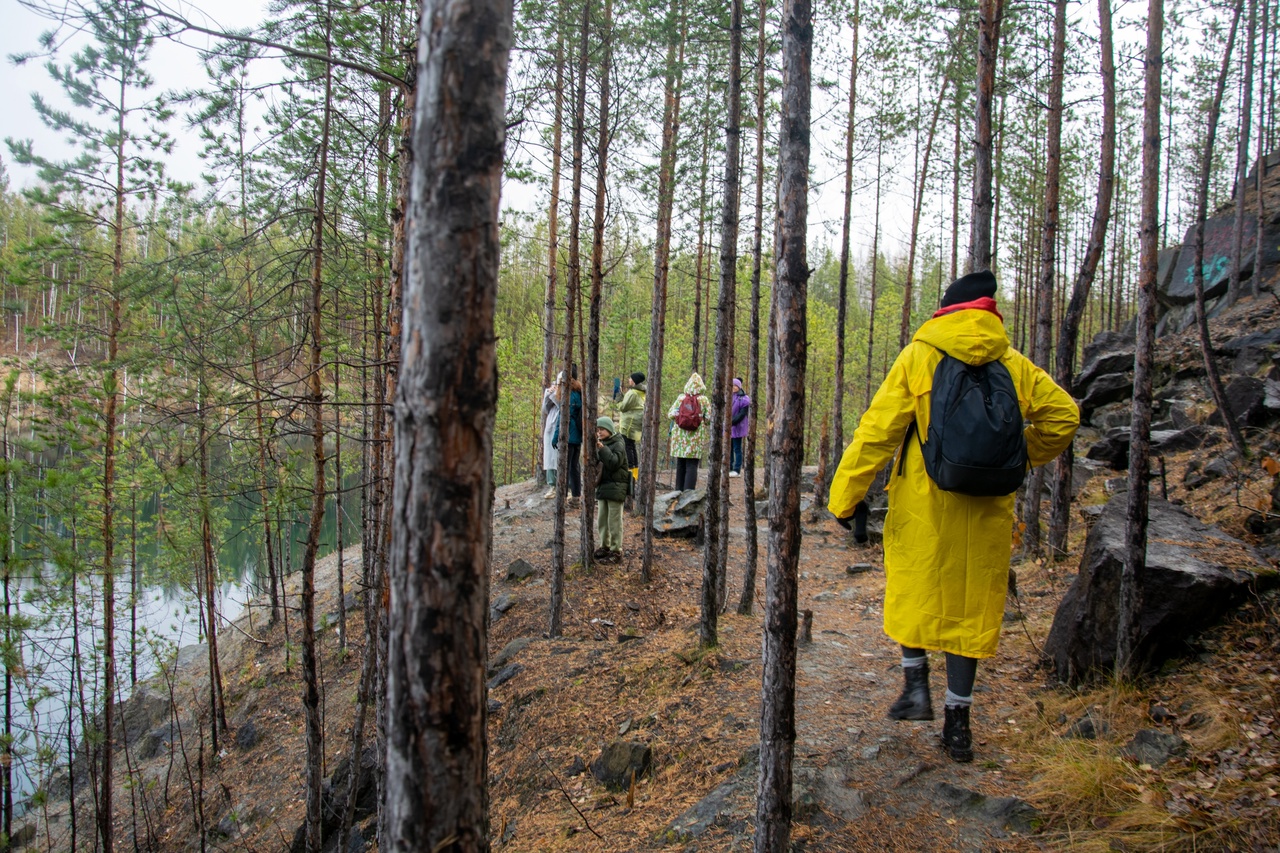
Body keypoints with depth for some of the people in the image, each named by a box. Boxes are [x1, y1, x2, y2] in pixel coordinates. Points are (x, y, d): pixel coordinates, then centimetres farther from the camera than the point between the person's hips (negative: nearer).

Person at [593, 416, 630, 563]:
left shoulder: (618, 444, -9)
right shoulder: (600, 444, 11)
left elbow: (614, 463, -23)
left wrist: (602, 449, -28)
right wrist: (594, 449, -5)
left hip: (615, 487, -7)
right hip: (602, 486, 8)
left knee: (614, 520, -4)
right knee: (601, 519, 13)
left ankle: (616, 551, 2)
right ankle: (605, 546, 26)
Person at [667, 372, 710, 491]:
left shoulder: (681, 398, -1)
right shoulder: (704, 400, -4)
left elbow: (670, 414, -1)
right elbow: (709, 418, -6)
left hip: (680, 437, 2)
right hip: (696, 437, -2)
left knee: (680, 465, 12)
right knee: (692, 465, 0)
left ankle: (679, 490, 17)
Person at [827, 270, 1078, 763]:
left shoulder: (918, 357, -5)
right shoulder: (1014, 365, 4)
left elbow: (879, 429, -9)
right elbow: (1063, 415, 6)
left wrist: (844, 496, -6)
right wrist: (1020, 456, 20)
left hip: (922, 501, -2)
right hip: (987, 507, 3)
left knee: (913, 590, 18)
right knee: (972, 602, 10)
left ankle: (916, 684, 17)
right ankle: (958, 718, 15)